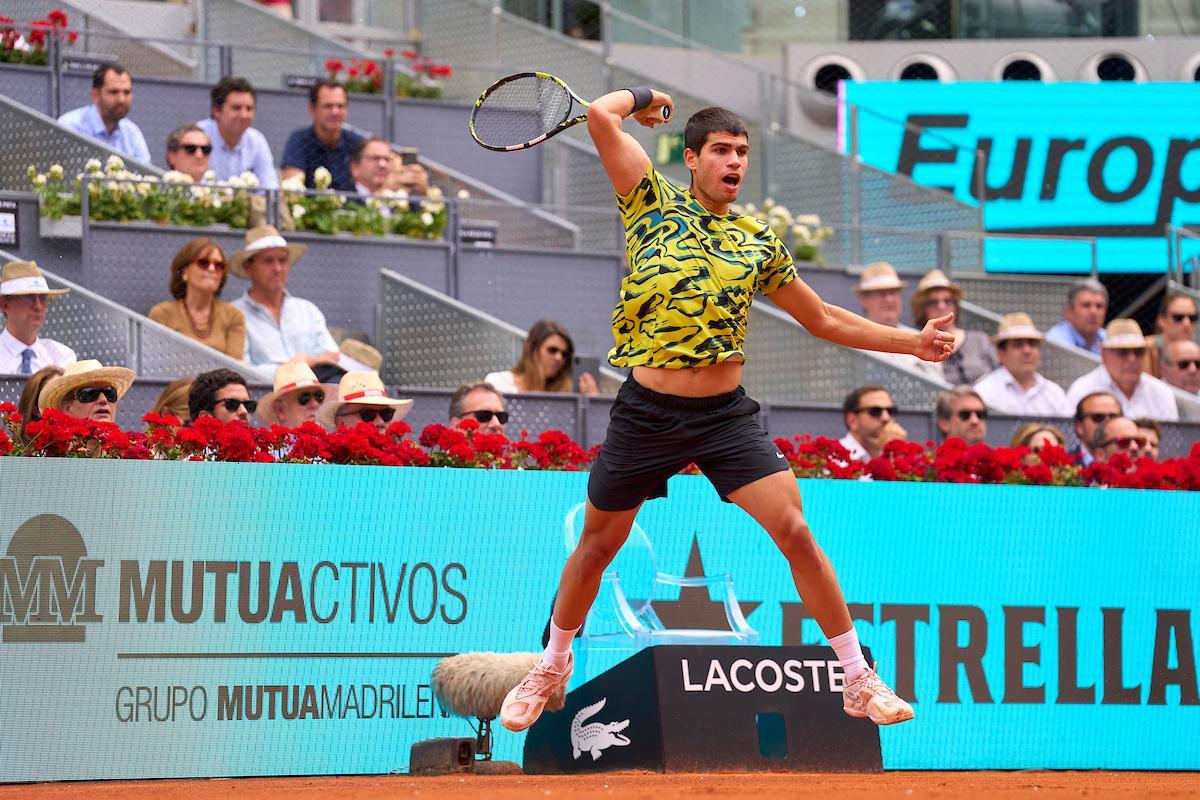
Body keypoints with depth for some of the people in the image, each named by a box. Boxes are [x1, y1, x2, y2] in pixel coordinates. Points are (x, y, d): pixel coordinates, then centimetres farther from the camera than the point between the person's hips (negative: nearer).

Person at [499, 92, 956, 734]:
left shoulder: (757, 243, 9)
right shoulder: (653, 205, 0)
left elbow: (825, 320, 18)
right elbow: (600, 116, -11)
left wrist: (912, 341, 12)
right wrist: (641, 97, 8)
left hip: (726, 415, 1)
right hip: (647, 412, -1)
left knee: (795, 531, -12)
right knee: (597, 544, 11)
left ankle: (858, 681, -5)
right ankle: (553, 664, 36)